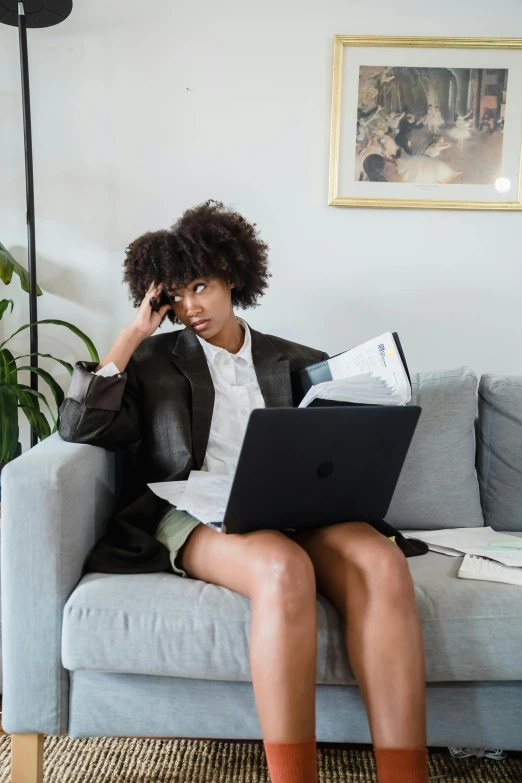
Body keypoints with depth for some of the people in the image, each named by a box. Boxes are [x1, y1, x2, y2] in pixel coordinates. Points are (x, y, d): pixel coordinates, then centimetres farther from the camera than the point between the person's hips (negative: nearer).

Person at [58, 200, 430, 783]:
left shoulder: (289, 361, 20)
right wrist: (134, 332, 1)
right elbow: (79, 426, 0)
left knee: (382, 561, -30)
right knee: (285, 570, -37)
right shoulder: (155, 359, 15)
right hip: (195, 513, -2)